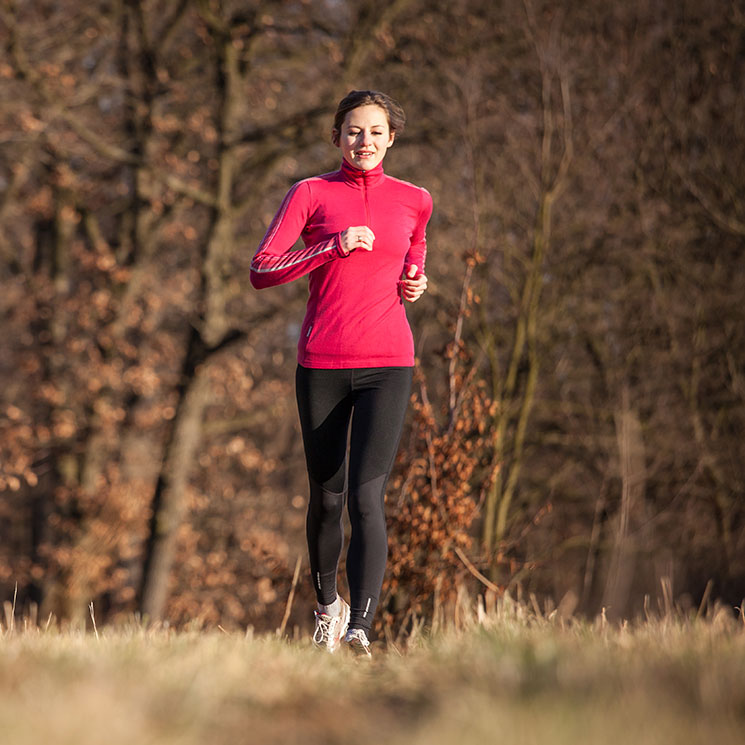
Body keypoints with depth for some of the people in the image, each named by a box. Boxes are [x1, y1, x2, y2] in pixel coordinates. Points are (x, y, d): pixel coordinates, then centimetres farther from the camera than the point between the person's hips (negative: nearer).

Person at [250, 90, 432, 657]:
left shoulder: (413, 201, 10)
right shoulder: (312, 195, 2)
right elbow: (262, 270, -7)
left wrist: (416, 284, 6)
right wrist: (336, 247, -15)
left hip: (387, 365, 0)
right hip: (322, 365, 0)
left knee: (367, 496, -15)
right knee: (327, 497, 10)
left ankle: (360, 628, -20)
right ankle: (328, 605, 35)